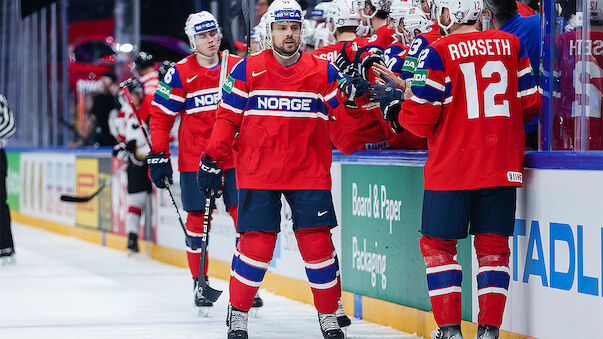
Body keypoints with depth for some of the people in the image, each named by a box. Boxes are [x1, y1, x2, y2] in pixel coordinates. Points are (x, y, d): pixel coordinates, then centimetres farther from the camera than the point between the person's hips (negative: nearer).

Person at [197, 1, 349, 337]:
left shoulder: (323, 72, 4)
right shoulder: (247, 70, 1)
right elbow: (228, 118, 5)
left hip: (309, 173, 1)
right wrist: (212, 160, 1)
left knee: (317, 244, -3)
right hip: (258, 175, -1)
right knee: (256, 245, -5)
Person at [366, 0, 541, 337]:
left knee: (438, 245, 8)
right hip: (503, 167, 4)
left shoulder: (437, 53, -9)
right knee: (493, 245, 11)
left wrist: (393, 105, 11)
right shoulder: (512, 46, 4)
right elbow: (530, 103, 9)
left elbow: (421, 119, -9)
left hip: (452, 169, -4)